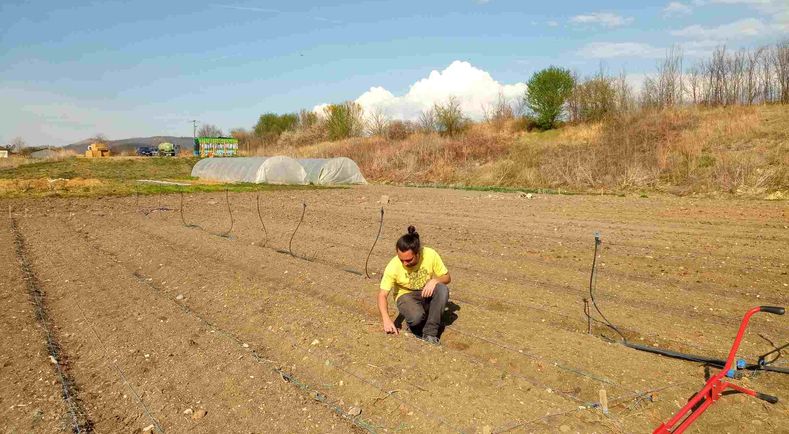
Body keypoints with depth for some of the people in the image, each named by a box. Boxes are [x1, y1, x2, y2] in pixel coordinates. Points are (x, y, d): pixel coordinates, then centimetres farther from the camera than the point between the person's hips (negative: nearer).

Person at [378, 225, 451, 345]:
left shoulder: (430, 254, -20)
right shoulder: (393, 266, -24)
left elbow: (447, 277, -6)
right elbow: (382, 295, -21)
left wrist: (435, 280, -29)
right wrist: (387, 320, -37)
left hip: (427, 293, 2)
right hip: (406, 295, -2)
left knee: (443, 290, -31)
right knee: (416, 317, -34)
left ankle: (430, 333, -19)